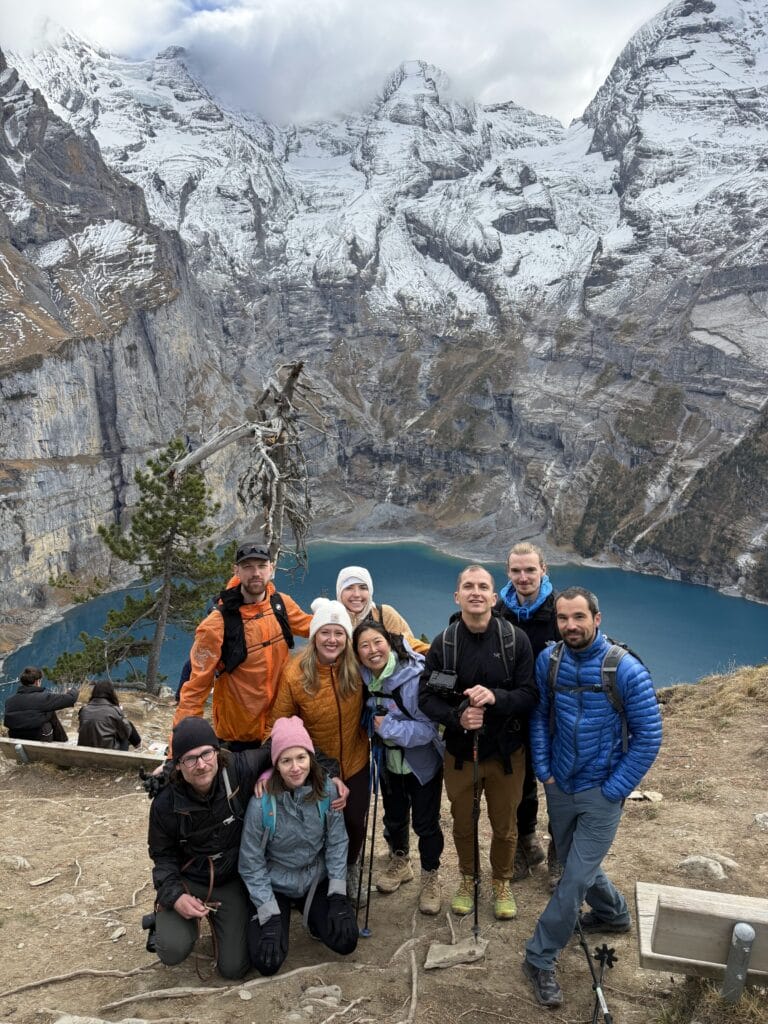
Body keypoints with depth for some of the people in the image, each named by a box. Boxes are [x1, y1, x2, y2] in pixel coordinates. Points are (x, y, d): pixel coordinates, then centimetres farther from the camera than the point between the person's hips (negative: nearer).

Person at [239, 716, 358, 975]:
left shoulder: (326, 791, -17)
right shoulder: (262, 803, -25)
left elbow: (337, 843, -6)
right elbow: (251, 864, -14)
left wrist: (337, 897, -11)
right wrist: (270, 916, -16)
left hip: (316, 881, 2)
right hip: (275, 887, -2)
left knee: (346, 942, -13)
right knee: (267, 962, -15)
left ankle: (311, 913, 18)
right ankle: (284, 915, 17)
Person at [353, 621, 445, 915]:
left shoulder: (415, 676, -29)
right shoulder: (364, 678, -11)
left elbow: (430, 727, -27)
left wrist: (388, 727, -28)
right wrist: (375, 726, -8)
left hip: (423, 762, -5)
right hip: (390, 761, 5)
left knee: (425, 822, 8)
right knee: (394, 817, 22)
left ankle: (430, 877, 32)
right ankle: (399, 862, 48)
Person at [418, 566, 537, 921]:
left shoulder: (516, 639, -11)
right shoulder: (443, 643, -8)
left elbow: (529, 694, -12)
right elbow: (426, 696, -7)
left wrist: (496, 697, -31)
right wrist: (457, 717, -25)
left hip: (506, 751, -1)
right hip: (460, 751, 1)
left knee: (505, 825, 16)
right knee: (463, 823, 18)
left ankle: (502, 883, 42)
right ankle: (468, 879, 44)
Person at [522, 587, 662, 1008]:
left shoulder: (627, 670, -20)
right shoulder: (548, 660, -8)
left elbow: (648, 737, -14)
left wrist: (613, 791, -12)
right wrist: (544, 769, -2)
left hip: (602, 793, -4)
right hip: (559, 785, 5)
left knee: (576, 878, -3)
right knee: (575, 863, 21)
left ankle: (540, 958, 13)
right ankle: (612, 912, 49)